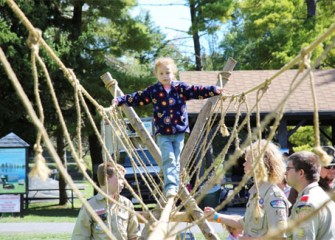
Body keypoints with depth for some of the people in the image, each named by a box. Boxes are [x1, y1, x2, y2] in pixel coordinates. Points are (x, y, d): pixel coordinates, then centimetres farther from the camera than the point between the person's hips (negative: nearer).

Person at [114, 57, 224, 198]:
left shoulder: (181, 88, 4)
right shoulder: (152, 91, 5)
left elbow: (197, 91, -1)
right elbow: (136, 98, 7)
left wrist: (214, 90, -11)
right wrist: (120, 101, -1)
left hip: (179, 131, 1)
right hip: (163, 133, -1)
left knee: (176, 161, 5)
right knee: (168, 159, -14)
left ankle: (174, 188, 11)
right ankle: (170, 187, -22)